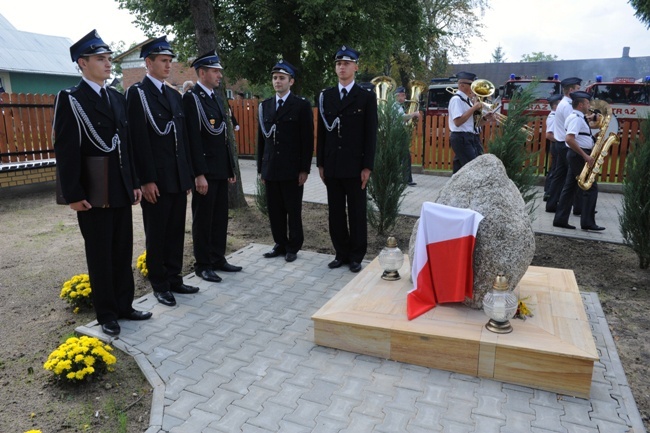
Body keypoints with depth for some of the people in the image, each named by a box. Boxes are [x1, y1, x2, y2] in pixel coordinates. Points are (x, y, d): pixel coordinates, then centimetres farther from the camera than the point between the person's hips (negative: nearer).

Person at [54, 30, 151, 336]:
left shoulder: (118, 98, 13)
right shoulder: (70, 99, -6)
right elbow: (66, 151, -11)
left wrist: (134, 183, 11)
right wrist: (73, 195, -15)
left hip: (121, 189, 6)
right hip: (93, 192, -6)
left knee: (123, 251, 12)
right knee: (100, 255, 6)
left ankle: (124, 306, 25)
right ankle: (106, 314, 19)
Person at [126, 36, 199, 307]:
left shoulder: (174, 95, 16)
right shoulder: (137, 93, -5)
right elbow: (139, 140, -12)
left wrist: (187, 175, 13)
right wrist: (147, 180, -17)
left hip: (178, 178, 6)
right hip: (156, 180, -6)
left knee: (176, 231, 12)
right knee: (156, 234, 5)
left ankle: (174, 279, 25)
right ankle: (160, 285, 18)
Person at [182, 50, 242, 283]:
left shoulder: (216, 98, 15)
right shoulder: (191, 97, -10)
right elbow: (193, 139, -17)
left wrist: (231, 168, 15)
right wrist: (200, 174, -21)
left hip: (221, 169, 8)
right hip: (205, 171, -8)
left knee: (220, 217, 14)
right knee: (203, 219, 3)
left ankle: (218, 259, 26)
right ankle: (203, 265, 15)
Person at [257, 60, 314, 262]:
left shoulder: (302, 105, -2)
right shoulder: (265, 105, 12)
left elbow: (307, 140, -5)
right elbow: (261, 138, 13)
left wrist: (304, 169, -10)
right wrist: (261, 168, 9)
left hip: (292, 169, -4)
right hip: (270, 168, 4)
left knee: (294, 211, 4)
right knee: (275, 210, 8)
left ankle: (293, 247, 17)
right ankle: (280, 244, 22)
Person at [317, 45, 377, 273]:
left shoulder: (367, 97, 1)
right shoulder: (325, 96, 9)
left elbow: (371, 134, -3)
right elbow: (321, 132, 9)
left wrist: (367, 167, -9)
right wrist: (320, 163, 5)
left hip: (355, 166, -3)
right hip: (332, 165, 3)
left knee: (357, 213, 5)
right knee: (336, 212, 9)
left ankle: (356, 256, 16)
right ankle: (341, 253, 21)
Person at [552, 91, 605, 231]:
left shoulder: (577, 118, 17)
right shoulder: (576, 118, -14)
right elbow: (569, 139, -28)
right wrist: (585, 155, -25)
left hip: (576, 155, 10)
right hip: (578, 156, -10)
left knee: (570, 187, 9)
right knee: (591, 187, -5)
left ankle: (560, 220, 10)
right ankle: (587, 222, -2)